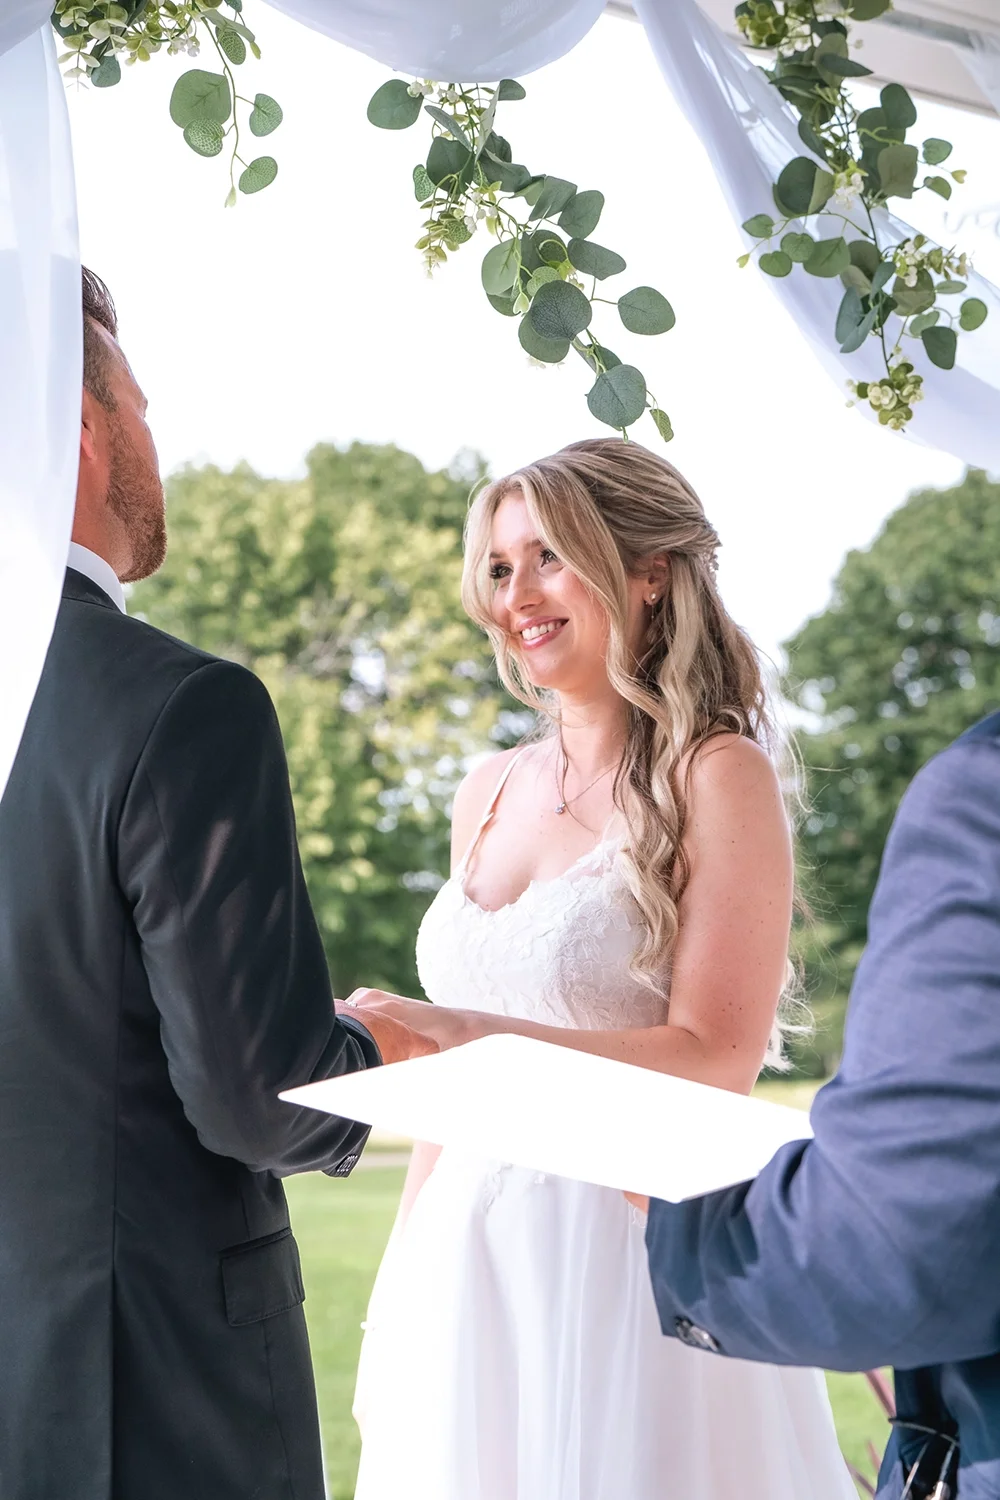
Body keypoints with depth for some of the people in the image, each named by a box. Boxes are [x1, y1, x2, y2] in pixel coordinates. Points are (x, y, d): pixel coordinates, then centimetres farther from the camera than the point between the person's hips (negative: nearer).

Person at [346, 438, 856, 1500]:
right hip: (469, 1264, 6)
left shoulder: (716, 776, -7)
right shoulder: (490, 793, 10)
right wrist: (396, 1304, 11)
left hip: (636, 1262, -5)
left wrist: (469, 1033, -24)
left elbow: (717, 1061, -15)